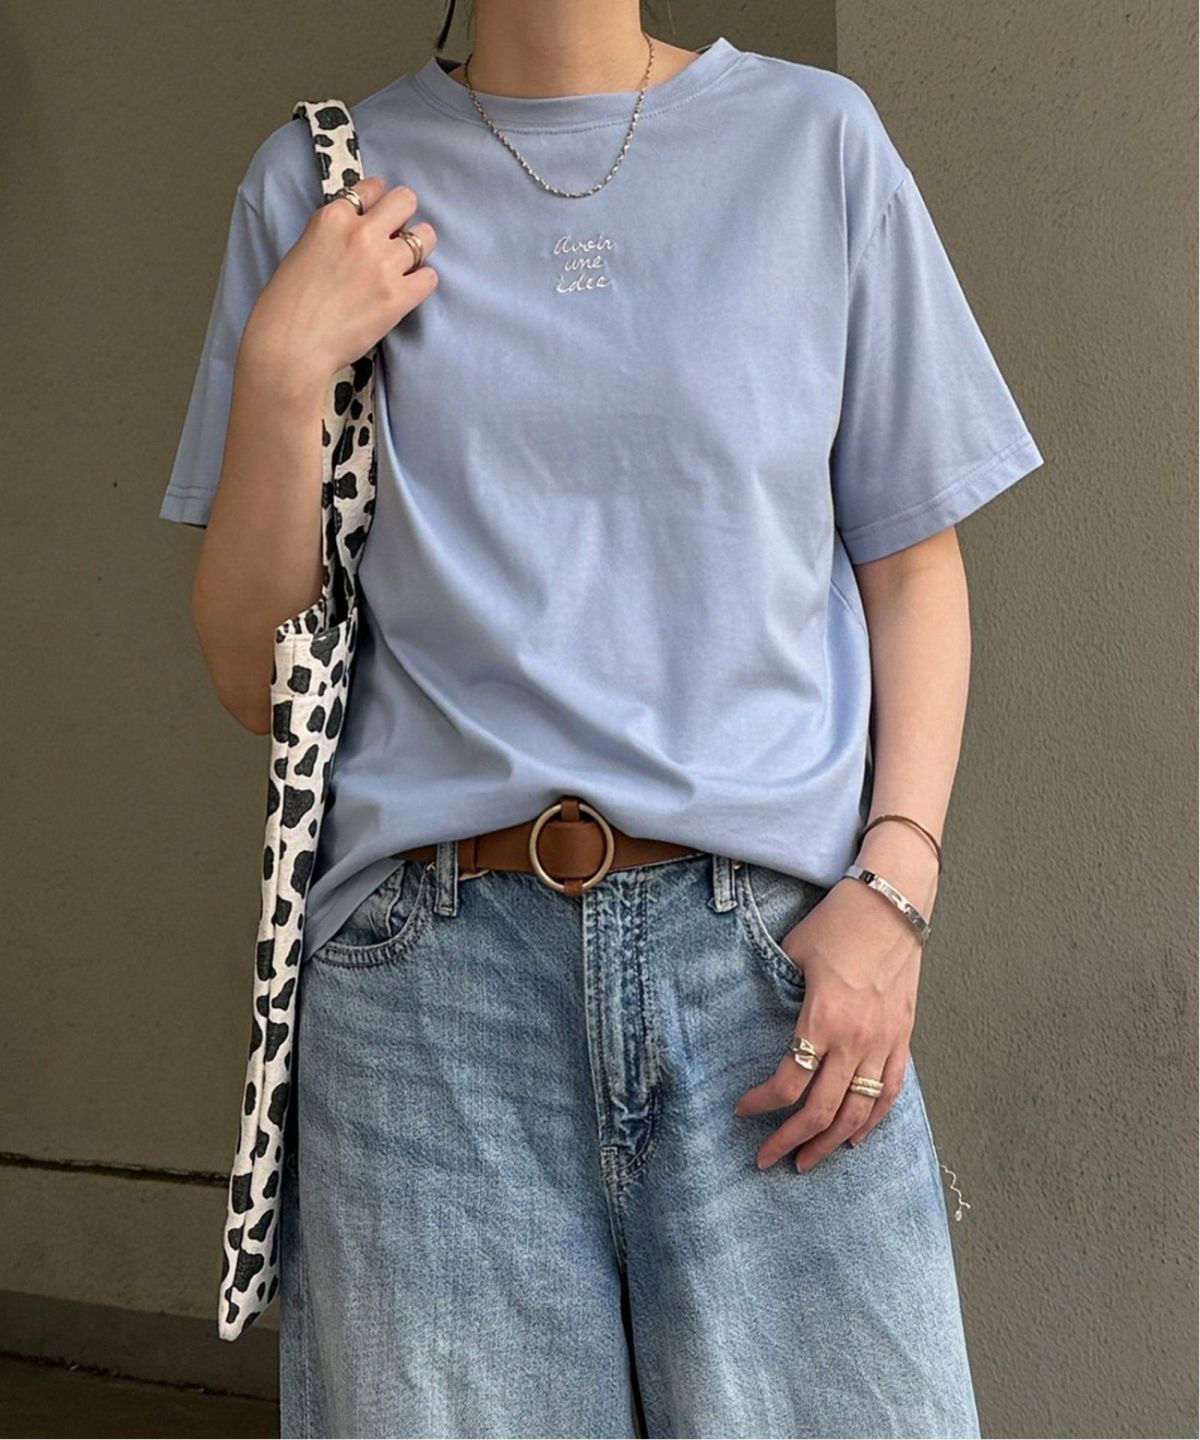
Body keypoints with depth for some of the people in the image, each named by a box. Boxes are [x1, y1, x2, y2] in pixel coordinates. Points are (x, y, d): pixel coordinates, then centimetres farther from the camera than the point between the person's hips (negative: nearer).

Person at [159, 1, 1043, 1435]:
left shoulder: (816, 139, 8)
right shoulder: (321, 183, 9)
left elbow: (911, 562, 10)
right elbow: (256, 678, 8)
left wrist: (894, 885, -4)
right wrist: (281, 367, -5)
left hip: (775, 954, 0)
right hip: (428, 976, 1)